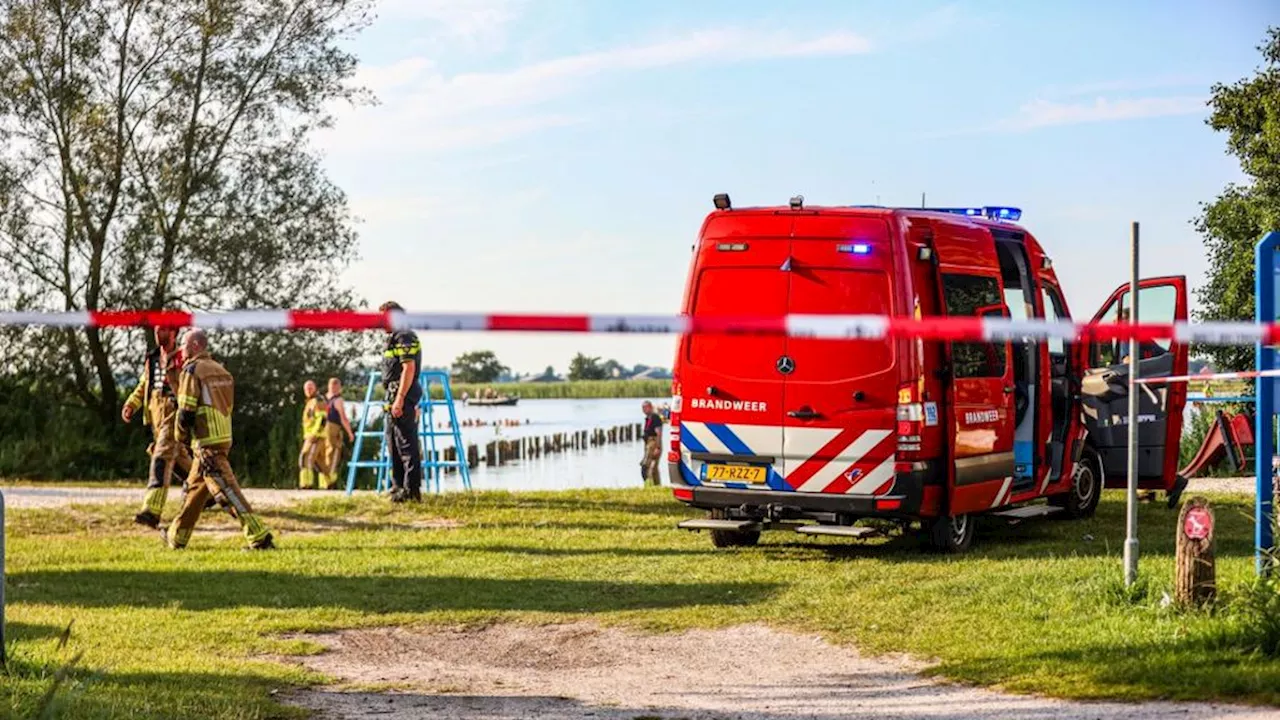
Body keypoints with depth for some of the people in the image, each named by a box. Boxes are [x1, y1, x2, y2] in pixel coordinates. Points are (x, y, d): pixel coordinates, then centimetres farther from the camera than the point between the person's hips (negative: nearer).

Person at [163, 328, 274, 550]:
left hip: (205, 441, -9)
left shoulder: (192, 370, -7)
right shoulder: (220, 370, 18)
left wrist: (180, 436, 6)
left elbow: (186, 411, -12)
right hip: (224, 438, 9)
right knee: (196, 486, 19)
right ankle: (176, 537, 29)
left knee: (226, 490, -11)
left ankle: (259, 537, -19)